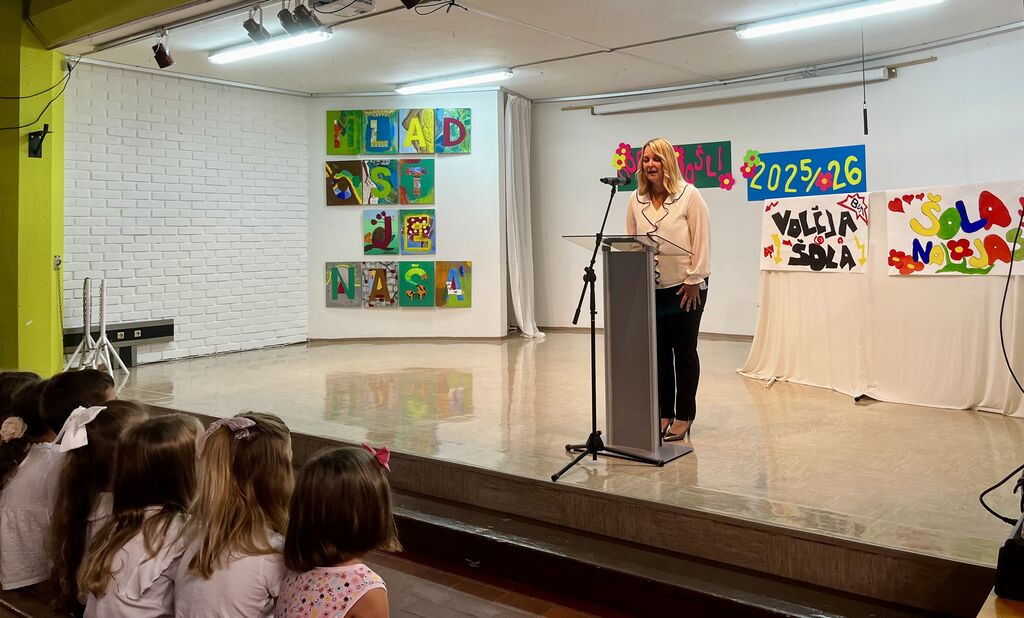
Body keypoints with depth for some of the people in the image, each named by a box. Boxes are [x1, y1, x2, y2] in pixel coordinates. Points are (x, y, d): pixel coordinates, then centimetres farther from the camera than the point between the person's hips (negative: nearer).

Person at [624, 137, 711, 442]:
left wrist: (694, 281, -12)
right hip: (650, 289, 4)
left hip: (684, 288, -4)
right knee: (658, 352, 8)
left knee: (684, 352, 5)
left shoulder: (689, 195, -6)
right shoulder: (636, 199, 5)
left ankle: (683, 417, 14)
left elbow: (701, 241, -9)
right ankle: (664, 413, 19)